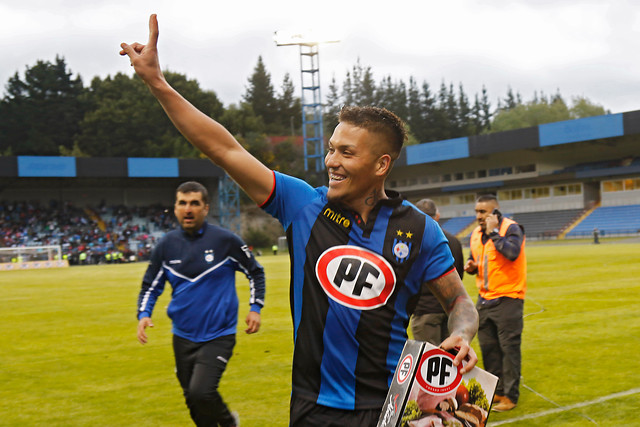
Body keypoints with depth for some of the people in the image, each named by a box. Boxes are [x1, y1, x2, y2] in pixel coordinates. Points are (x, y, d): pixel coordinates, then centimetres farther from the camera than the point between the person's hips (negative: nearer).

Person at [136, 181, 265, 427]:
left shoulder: (225, 240, -6)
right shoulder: (167, 245, 2)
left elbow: (255, 272, 6)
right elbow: (150, 286, 10)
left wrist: (255, 308, -2)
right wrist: (143, 315, -7)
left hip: (218, 335, -4)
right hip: (183, 337, 4)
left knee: (201, 392, -19)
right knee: (193, 401, 10)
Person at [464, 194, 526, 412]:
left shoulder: (511, 228, -12)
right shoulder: (476, 234, 10)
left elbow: (512, 253, -29)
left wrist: (493, 232, -23)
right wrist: (471, 265, 1)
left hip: (508, 298, -7)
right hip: (484, 299, 7)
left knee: (509, 347, -2)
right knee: (488, 347, 12)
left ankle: (510, 395, 6)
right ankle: (496, 390, 25)